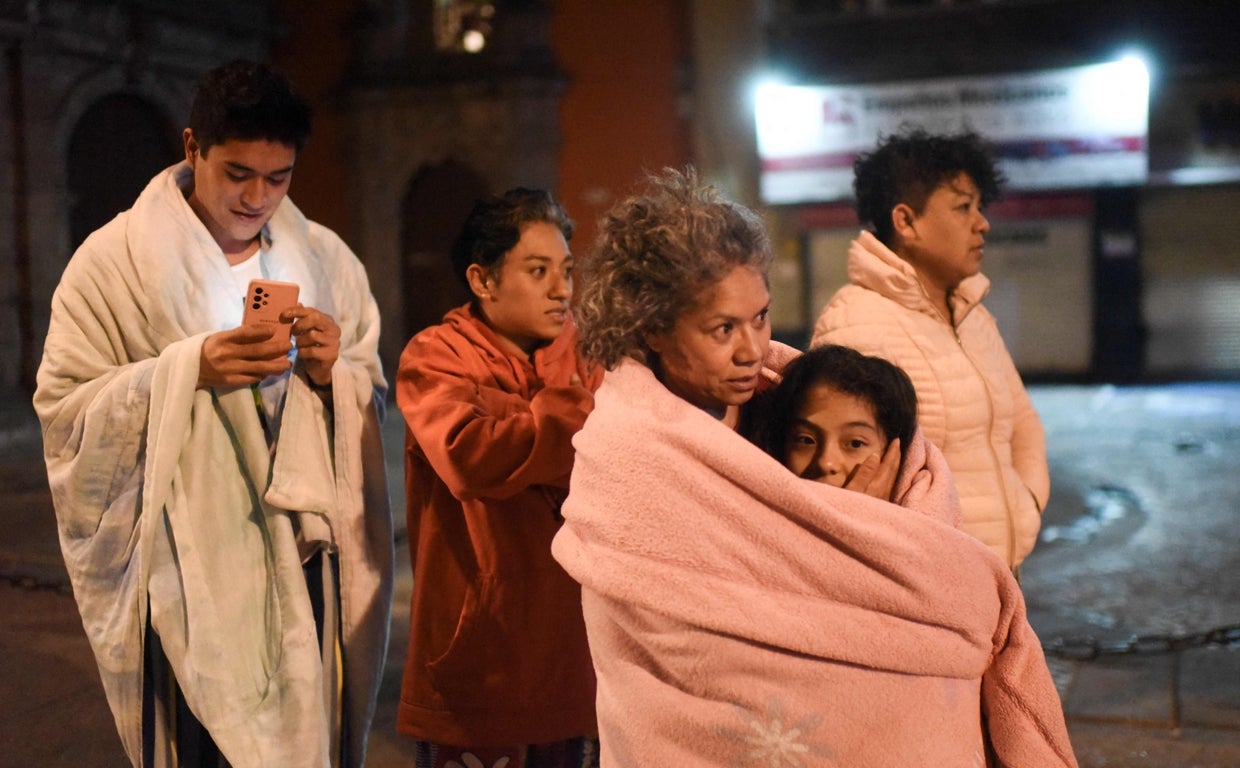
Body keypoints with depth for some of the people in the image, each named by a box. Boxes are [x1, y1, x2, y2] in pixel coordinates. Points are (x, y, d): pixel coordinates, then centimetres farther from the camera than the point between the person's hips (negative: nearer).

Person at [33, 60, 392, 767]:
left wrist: (334, 373, -11)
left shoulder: (328, 260, 8)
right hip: (187, 563, -3)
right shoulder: (115, 260, -3)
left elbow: (373, 405, 11)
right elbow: (65, 412, -6)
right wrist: (188, 369, -19)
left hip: (304, 557, 3)